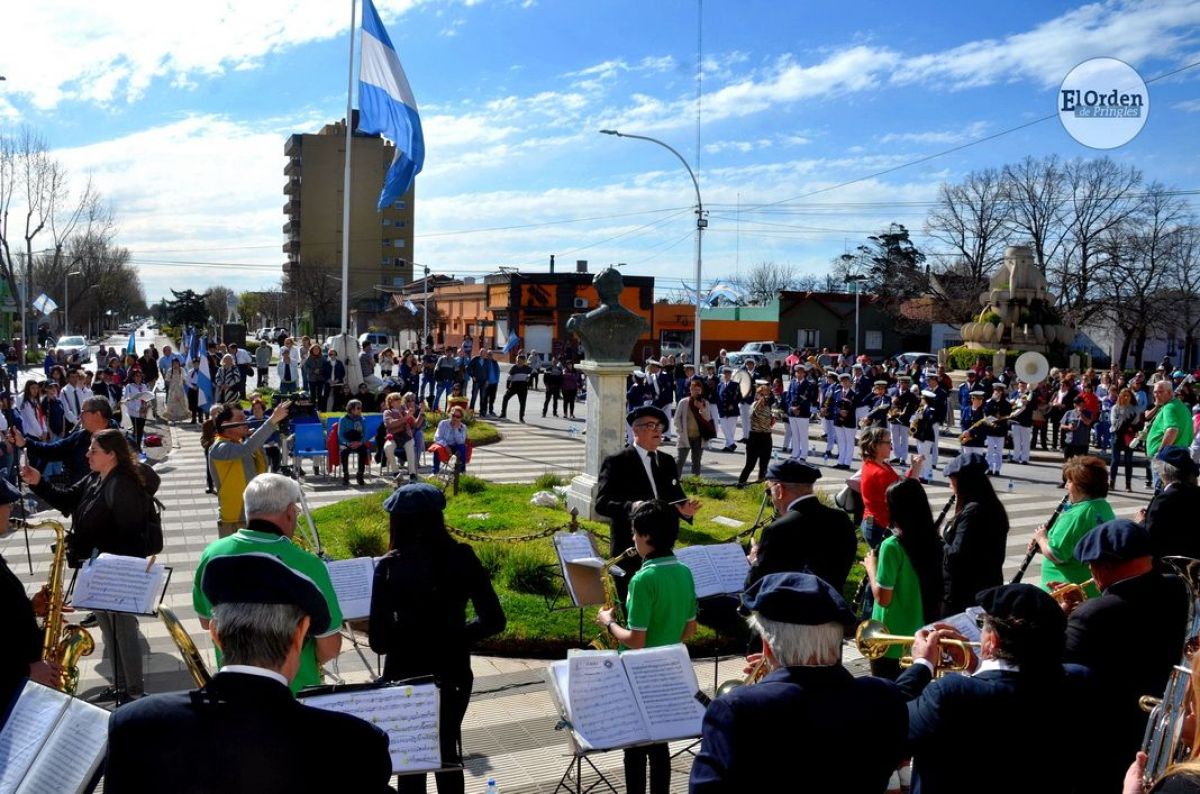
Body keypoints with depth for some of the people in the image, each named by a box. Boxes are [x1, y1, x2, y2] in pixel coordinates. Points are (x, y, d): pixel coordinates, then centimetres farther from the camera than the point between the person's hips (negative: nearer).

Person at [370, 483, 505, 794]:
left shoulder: (390, 567, -16)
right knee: (448, 751, 23)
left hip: (406, 676, -2)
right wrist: (456, 635, 6)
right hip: (453, 673, 2)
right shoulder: (462, 557, -9)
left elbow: (379, 640, -16)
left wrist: (406, 636, 4)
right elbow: (494, 620, -8)